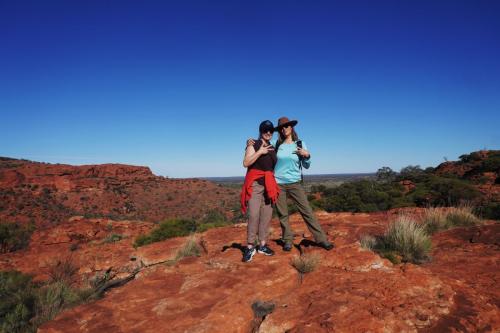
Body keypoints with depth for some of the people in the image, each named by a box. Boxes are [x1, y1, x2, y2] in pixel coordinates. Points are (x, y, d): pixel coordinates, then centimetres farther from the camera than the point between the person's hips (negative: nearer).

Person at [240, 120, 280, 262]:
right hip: (255, 183, -6)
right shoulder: (253, 145, 0)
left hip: (269, 184, 6)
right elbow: (246, 163, -14)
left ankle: (262, 245, 12)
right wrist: (260, 152, -16)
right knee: (254, 215, -12)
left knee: (267, 215, 4)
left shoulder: (273, 148, 18)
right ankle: (250, 247, -6)